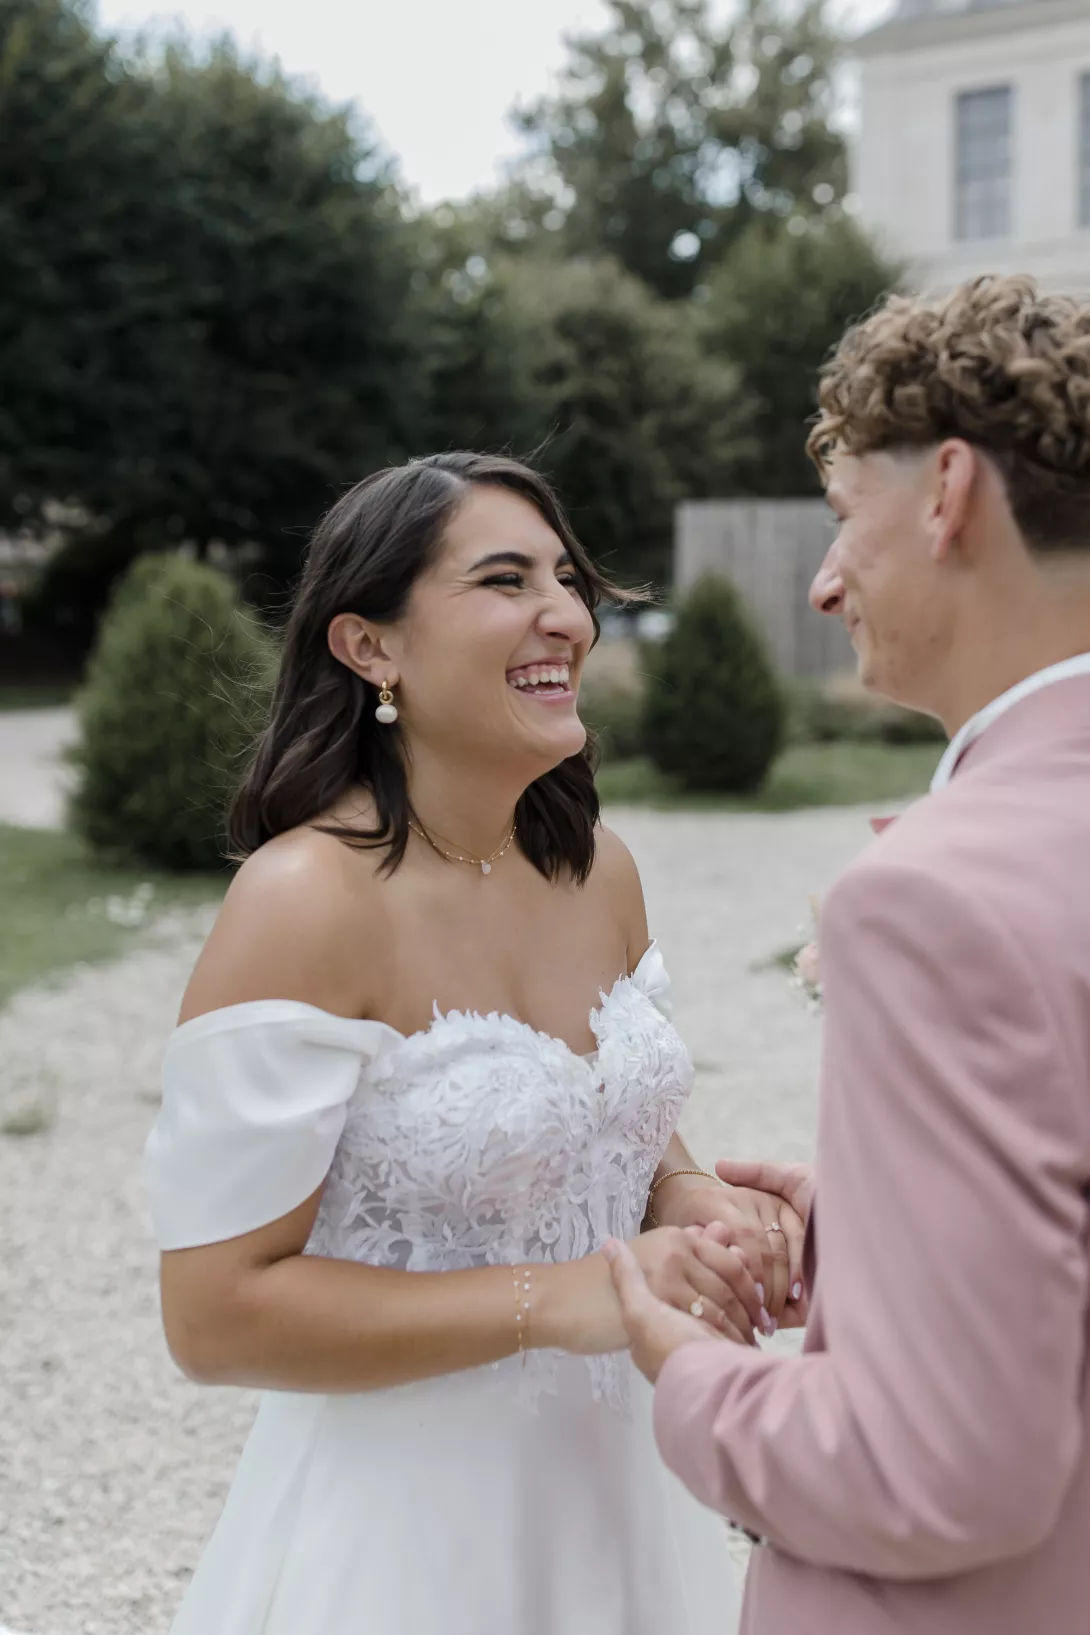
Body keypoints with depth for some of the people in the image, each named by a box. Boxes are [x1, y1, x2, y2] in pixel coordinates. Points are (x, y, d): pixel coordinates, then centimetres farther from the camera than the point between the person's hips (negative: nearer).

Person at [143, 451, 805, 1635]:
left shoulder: (599, 869, -1)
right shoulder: (304, 901, -21)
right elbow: (215, 1314, -21)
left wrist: (701, 1208, -8)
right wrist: (555, 1298, -25)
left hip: (615, 1481, 7)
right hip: (407, 1511, -6)